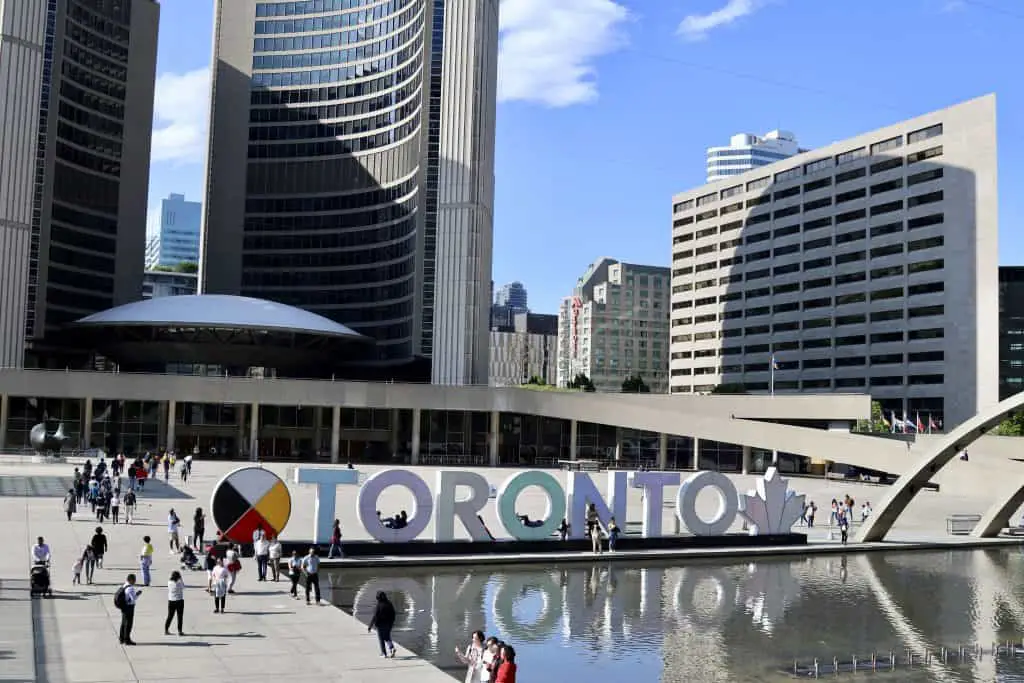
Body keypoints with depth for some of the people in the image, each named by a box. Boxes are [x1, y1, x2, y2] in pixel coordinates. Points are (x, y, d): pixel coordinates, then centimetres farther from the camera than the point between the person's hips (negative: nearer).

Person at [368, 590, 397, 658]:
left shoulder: (378, 606, -20)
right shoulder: (389, 604, -4)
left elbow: (375, 617, -20)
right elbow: (393, 614, 4)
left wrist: (369, 627, -14)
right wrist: (392, 623, 20)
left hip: (380, 625, -5)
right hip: (388, 624, 5)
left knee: (381, 639, 12)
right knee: (387, 637, 18)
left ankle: (384, 653, 18)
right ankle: (392, 648, -6)